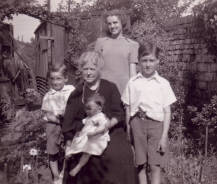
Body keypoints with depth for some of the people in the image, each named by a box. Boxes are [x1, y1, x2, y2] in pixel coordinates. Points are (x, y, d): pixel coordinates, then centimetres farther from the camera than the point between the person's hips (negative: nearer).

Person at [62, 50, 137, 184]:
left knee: (120, 155, -25)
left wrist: (109, 124, -18)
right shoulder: (77, 93, 10)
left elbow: (119, 114, 0)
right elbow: (69, 121, 12)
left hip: (110, 132, -1)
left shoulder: (110, 88, 4)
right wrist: (69, 143, 8)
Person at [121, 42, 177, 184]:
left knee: (156, 167, -1)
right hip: (137, 124, 1)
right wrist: (128, 131, 5)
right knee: (141, 165, 8)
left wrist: (164, 136, -5)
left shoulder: (163, 83, 2)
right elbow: (128, 109, 10)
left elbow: (167, 112, 1)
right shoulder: (132, 83, 7)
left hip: (156, 124, -1)